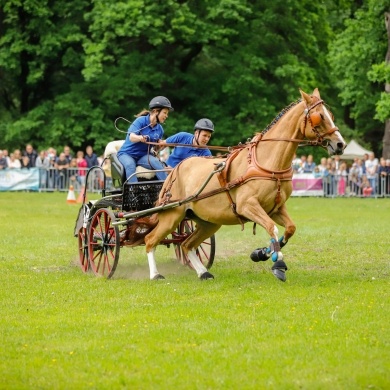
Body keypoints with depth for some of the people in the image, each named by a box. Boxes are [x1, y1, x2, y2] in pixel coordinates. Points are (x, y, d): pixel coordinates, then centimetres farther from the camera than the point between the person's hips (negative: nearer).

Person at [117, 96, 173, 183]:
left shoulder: (159, 129, 6)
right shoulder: (141, 121, -12)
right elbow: (132, 137, -26)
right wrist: (140, 138, -49)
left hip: (143, 156, 4)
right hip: (127, 153, -4)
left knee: (157, 163, -26)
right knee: (130, 165, -37)